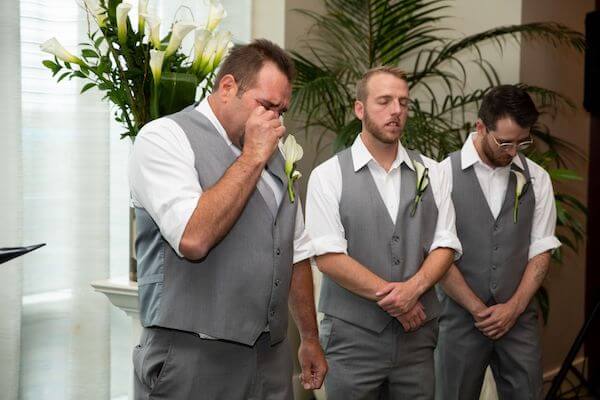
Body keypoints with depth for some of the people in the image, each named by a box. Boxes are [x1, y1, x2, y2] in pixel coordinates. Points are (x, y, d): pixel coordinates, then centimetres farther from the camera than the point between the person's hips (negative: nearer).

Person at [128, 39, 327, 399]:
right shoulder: (165, 138, -9)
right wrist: (252, 157, -16)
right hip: (194, 360, -6)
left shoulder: (272, 152, 13)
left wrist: (310, 339, 19)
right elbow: (194, 239, -24)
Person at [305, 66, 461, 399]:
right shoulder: (328, 176, -4)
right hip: (351, 335, -3)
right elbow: (328, 257, -11)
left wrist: (413, 288, -14)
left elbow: (445, 246, 4)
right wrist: (393, 299, -11)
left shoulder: (430, 173, 7)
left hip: (418, 334, 3)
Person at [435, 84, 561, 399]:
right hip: (461, 316, -2)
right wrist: (478, 309, -8)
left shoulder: (536, 178, 4)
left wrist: (513, 308, -6)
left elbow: (541, 250, 4)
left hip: (519, 317, 3)